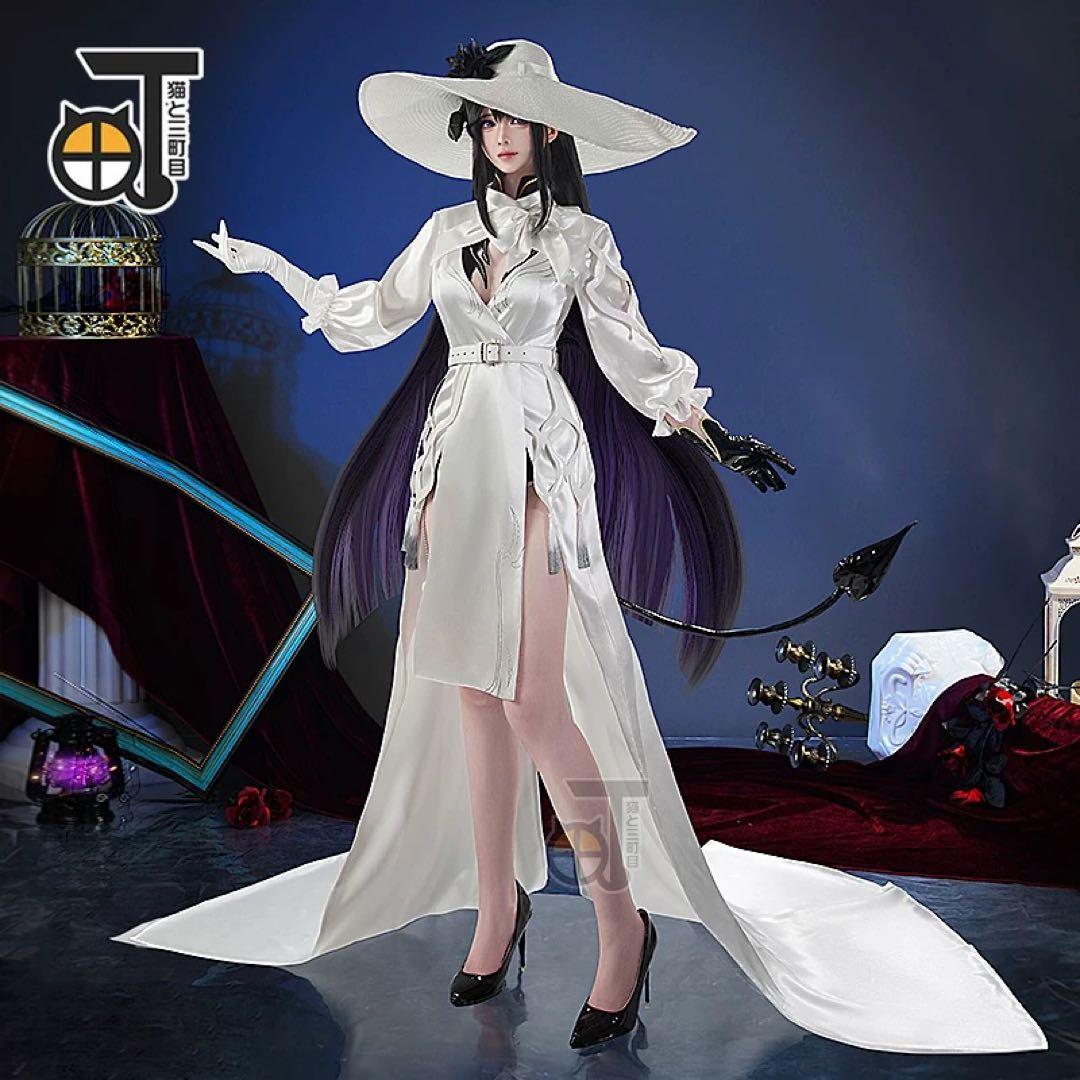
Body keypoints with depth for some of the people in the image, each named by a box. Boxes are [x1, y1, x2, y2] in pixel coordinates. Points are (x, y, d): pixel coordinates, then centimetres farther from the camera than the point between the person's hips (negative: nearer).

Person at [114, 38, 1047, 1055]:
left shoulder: (582, 238, 3)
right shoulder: (447, 231, 13)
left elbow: (632, 358, 3)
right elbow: (370, 317, 23)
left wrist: (716, 437, -6)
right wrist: (269, 266, 23)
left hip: (538, 467, -4)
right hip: (454, 462, 5)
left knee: (532, 699, -13)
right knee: (472, 692, 5)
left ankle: (623, 920, -4)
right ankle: (497, 904, 15)